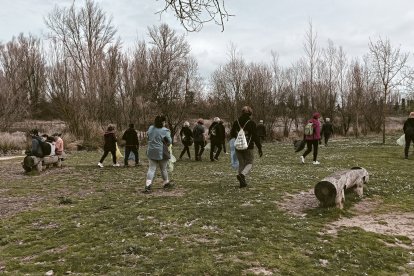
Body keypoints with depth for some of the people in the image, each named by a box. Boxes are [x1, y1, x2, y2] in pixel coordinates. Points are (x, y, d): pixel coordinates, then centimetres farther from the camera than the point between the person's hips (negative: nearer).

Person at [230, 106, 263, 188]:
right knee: (249, 163, 9)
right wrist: (259, 148, -3)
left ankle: (242, 182, 14)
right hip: (248, 147, -4)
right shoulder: (251, 123, -9)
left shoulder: (236, 122, 3)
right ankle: (242, 174, -19)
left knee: (241, 163, 14)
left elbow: (232, 134, 14)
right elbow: (256, 137, -9)